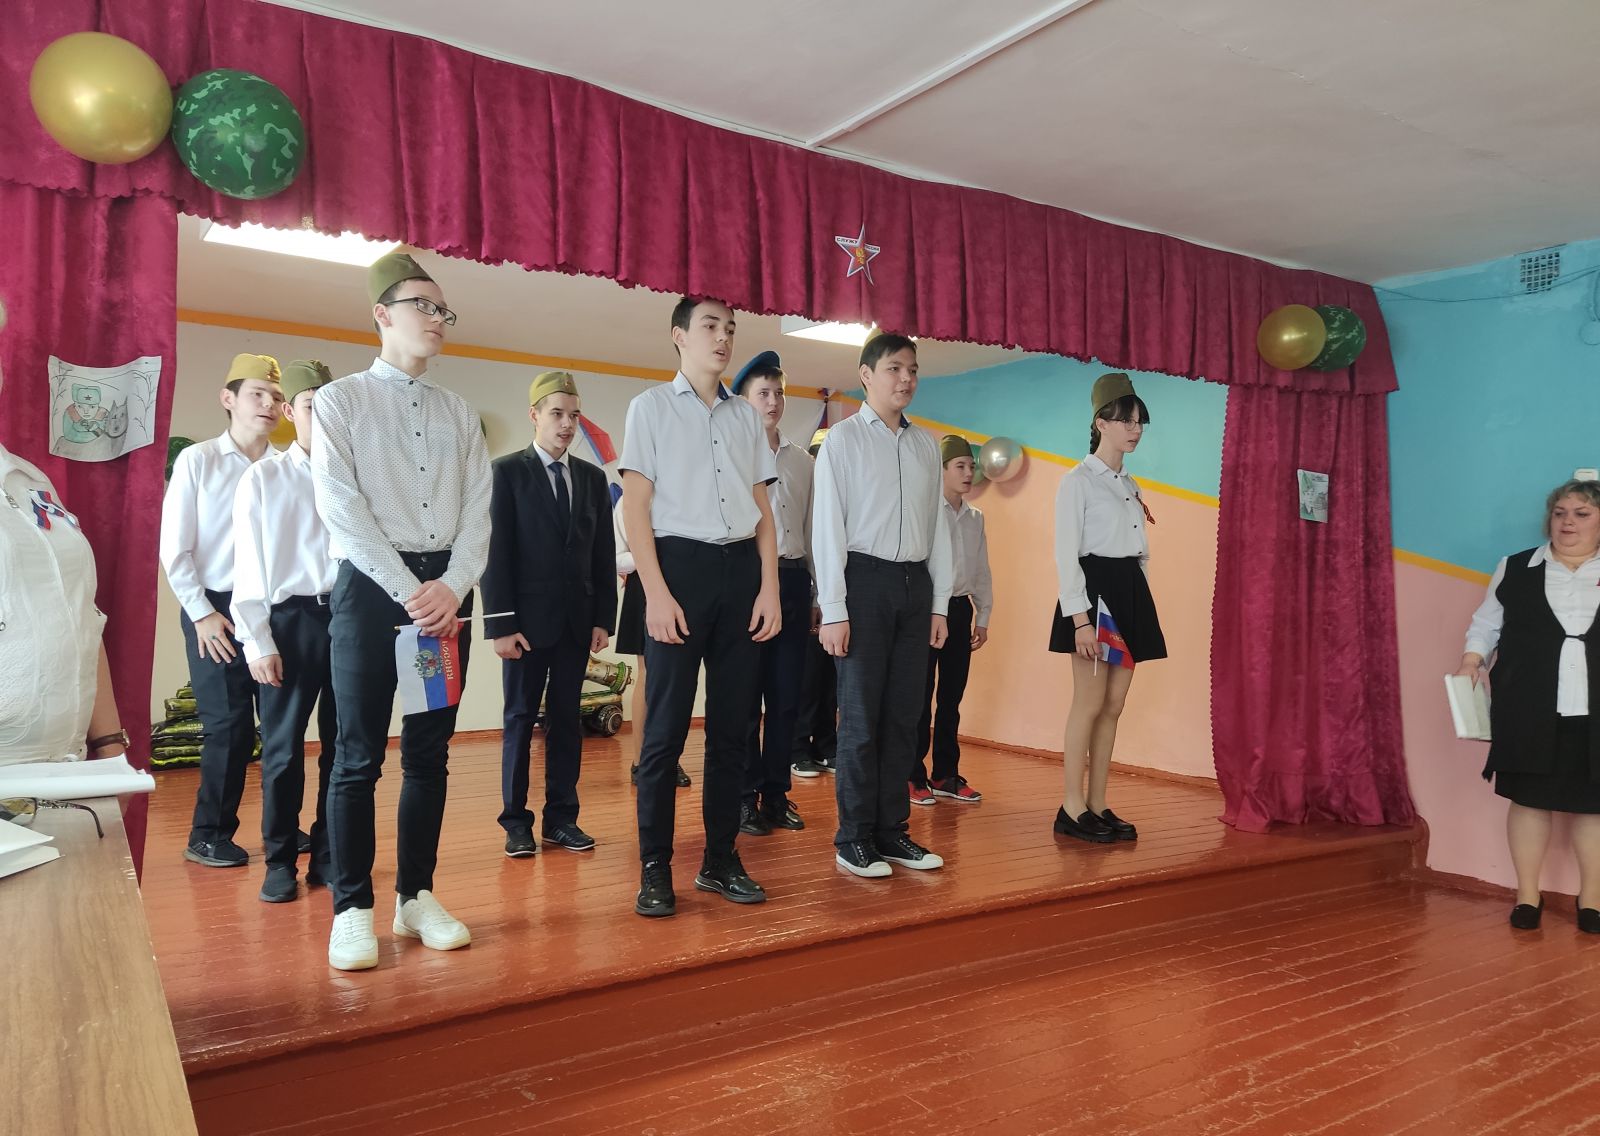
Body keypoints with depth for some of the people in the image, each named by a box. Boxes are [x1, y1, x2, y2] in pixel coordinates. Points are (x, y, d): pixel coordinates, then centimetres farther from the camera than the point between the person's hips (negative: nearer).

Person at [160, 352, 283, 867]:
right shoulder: (197, 461, -2)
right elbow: (174, 549, -3)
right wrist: (202, 613, -6)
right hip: (216, 609, -2)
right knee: (229, 725, 1)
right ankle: (209, 836, 18)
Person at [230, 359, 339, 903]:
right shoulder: (262, 479, 4)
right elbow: (250, 567, 1)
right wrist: (257, 642, -5)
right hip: (291, 619, -1)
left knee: (342, 746, 8)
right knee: (283, 747, 4)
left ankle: (328, 855, 21)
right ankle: (280, 861, 18)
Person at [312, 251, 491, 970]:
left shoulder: (460, 413, 15)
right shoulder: (341, 400, 5)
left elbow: (477, 511, 7)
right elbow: (340, 506, -7)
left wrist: (452, 586, -10)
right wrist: (408, 590, -14)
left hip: (447, 592, 4)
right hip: (372, 585, -4)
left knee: (430, 753, 7)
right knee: (360, 755, -2)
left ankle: (416, 896, 16)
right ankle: (352, 909, 7)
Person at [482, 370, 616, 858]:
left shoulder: (592, 478, 10)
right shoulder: (507, 472, -1)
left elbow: (604, 554, 9)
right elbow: (496, 552, -6)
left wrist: (604, 617, 2)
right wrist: (500, 624, -12)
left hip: (578, 619, 4)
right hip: (528, 618, -3)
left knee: (568, 718, 8)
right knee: (520, 718, 4)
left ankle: (562, 817, 16)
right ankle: (516, 821, 14)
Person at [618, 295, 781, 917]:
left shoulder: (745, 415, 16)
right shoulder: (651, 406, 4)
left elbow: (762, 508, 15)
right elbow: (636, 507, -2)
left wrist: (770, 586, 4)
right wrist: (657, 593, -12)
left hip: (742, 569, 4)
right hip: (680, 563, -4)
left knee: (732, 725, 7)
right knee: (666, 728, -2)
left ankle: (721, 861, 18)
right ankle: (655, 870, 8)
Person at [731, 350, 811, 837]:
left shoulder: (802, 460, 13)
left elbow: (811, 528, 14)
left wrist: (819, 593, 11)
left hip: (794, 579, 4)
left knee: (787, 695, 8)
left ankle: (777, 793, 19)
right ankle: (745, 797, 13)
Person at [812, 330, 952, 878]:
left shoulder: (926, 444, 14)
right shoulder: (843, 438, 0)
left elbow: (937, 526, 14)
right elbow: (828, 526, -5)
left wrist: (940, 604, 9)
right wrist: (833, 610, -10)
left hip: (915, 584, 5)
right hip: (865, 579, -4)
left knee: (903, 715, 7)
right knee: (861, 716, -1)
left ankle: (892, 830, 18)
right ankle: (854, 838, 9)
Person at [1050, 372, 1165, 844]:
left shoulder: (1130, 486, 18)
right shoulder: (1077, 481, -6)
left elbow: (1138, 551, 19)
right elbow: (1066, 553, -13)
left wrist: (1141, 605, 13)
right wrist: (1079, 618, -21)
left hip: (1131, 594, 8)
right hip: (1094, 591, -8)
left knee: (1114, 705, 7)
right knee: (1090, 703, -7)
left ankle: (1097, 807, 13)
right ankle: (1072, 808, 1)